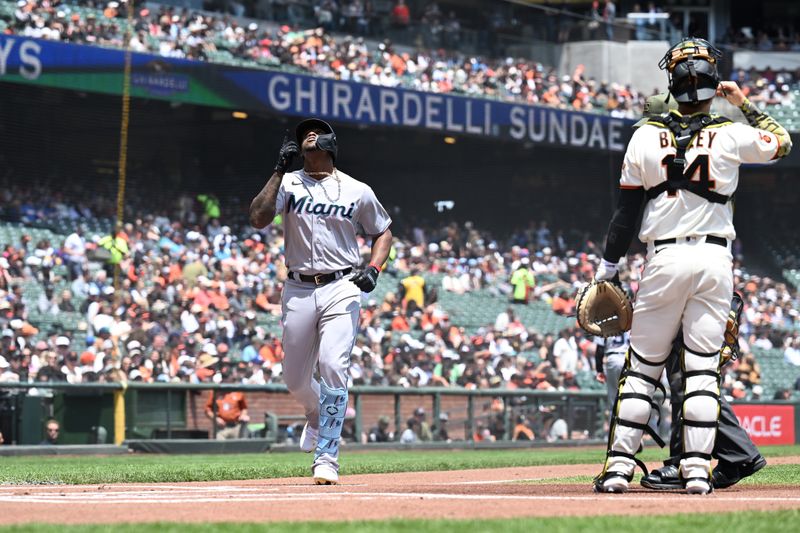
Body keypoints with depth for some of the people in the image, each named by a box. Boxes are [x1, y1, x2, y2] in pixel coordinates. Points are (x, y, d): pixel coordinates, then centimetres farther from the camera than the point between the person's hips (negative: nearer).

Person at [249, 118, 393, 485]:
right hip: (298, 290, 2)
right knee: (295, 379, 8)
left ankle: (327, 458, -17)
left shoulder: (358, 192, 5)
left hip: (341, 289, -2)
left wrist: (373, 269, -1)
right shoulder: (289, 183, 4)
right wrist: (279, 172, -15)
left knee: (333, 366, -19)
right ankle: (316, 417, 43)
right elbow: (258, 219, -12)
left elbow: (382, 232, 17)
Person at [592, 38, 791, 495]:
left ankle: (620, 466, 4)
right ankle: (698, 469, -1)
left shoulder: (647, 136, -2)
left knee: (642, 367, 6)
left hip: (665, 259, 0)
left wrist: (608, 270, 9)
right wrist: (745, 104, 23)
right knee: (703, 369, 3)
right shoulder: (732, 135, -2)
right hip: (716, 260, 0)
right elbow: (783, 143, 18)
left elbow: (626, 211, 1)